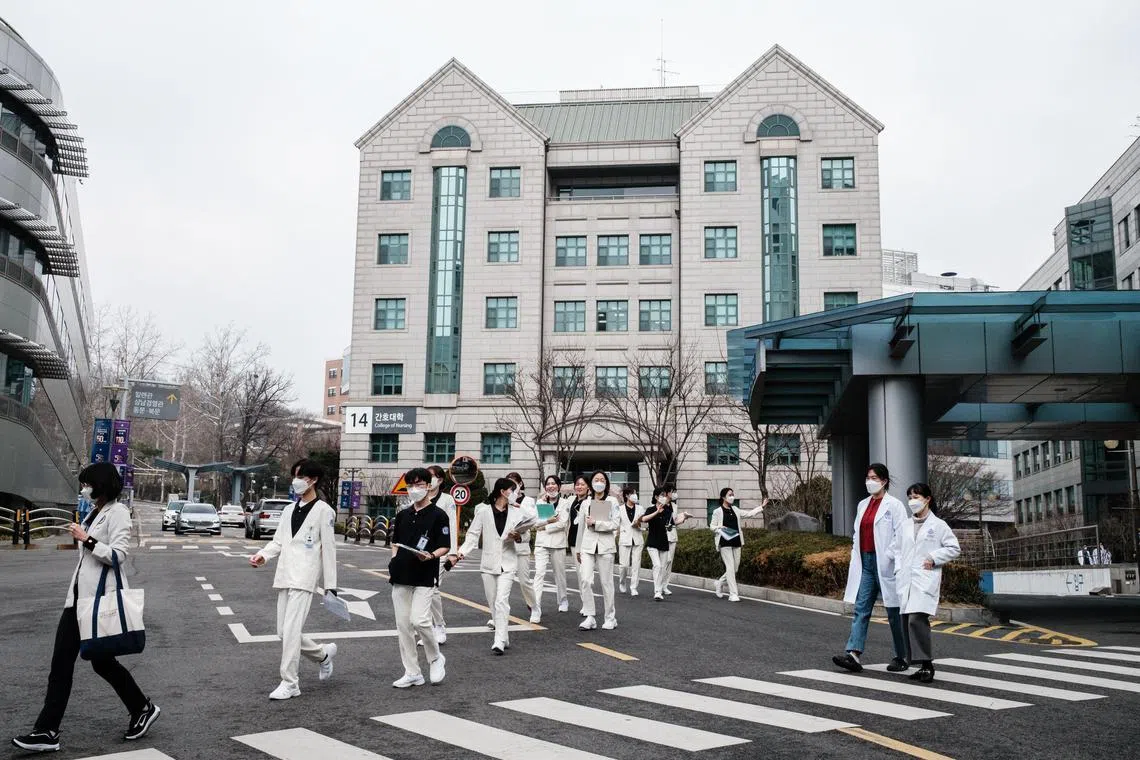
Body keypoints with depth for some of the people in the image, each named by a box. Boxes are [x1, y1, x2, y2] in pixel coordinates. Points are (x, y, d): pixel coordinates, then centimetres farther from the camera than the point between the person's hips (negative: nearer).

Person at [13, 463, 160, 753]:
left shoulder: (117, 512, -11)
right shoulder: (94, 512, 15)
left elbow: (118, 555, -19)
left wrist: (86, 540, -21)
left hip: (99, 599, -8)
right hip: (78, 596, 8)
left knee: (102, 661, 3)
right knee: (61, 664, 2)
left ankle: (143, 708, 21)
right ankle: (47, 731, 4)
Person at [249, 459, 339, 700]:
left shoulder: (323, 511, -5)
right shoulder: (289, 509, 15)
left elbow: (329, 550, -6)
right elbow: (278, 542, 15)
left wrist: (331, 585, -7)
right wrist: (263, 555, -6)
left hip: (304, 578, -7)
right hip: (284, 576, 7)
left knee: (291, 630, -12)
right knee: (284, 632, 9)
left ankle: (289, 683, -2)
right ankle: (324, 654, 30)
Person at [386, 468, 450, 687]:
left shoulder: (438, 515, -3)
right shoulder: (402, 515, 13)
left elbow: (445, 547, -3)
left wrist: (430, 556, -21)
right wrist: (393, 563, 8)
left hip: (425, 578, -5)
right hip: (401, 577, 6)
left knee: (419, 620, -17)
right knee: (403, 625, 5)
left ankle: (436, 659, 9)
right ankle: (412, 673, 14)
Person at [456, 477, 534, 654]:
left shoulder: (516, 513, 5)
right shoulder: (483, 511, -2)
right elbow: (473, 534, -1)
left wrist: (518, 537, -7)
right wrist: (462, 551, -15)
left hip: (507, 563, -1)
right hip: (489, 563, 1)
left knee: (502, 601, -14)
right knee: (493, 604, 8)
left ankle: (499, 642, -17)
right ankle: (504, 638, 23)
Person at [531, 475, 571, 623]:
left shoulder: (565, 502, 3)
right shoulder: (540, 502, 9)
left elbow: (563, 523, -9)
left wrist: (544, 527, -9)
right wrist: (549, 520, -14)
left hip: (558, 543, 0)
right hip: (541, 543, 0)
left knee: (559, 573, 13)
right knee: (539, 573, -13)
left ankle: (563, 600, 38)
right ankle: (536, 609, -18)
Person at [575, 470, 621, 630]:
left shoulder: (612, 502, 2)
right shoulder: (585, 503, 11)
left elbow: (615, 524, -7)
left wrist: (595, 523, -12)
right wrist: (578, 550, 19)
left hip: (605, 546, -2)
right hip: (588, 546, 2)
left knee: (606, 582, 2)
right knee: (586, 580, -11)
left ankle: (610, 618, 15)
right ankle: (590, 617, -5)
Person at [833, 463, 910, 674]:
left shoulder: (894, 505, -7)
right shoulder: (863, 505, 14)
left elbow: (901, 536, -11)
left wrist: (889, 558, -16)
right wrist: (855, 554, 10)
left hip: (885, 564, -6)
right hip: (865, 563, 6)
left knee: (894, 612, 5)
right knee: (861, 609, -3)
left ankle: (901, 657, 17)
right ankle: (853, 654, -9)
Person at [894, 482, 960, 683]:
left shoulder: (938, 525, 2)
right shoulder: (905, 526, 16)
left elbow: (954, 548, 2)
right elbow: (897, 549, 22)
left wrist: (933, 558, -7)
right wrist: (898, 569, 8)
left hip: (925, 580, -6)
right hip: (905, 581, 6)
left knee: (916, 619, -20)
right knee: (907, 623, 3)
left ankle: (927, 663, -10)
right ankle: (923, 666, 13)